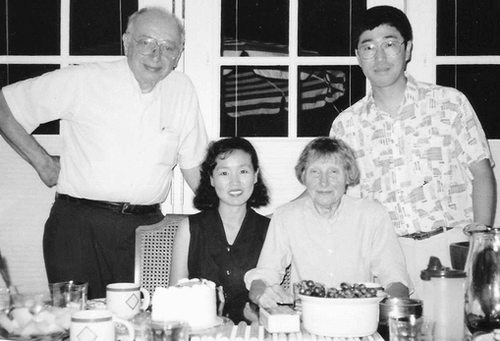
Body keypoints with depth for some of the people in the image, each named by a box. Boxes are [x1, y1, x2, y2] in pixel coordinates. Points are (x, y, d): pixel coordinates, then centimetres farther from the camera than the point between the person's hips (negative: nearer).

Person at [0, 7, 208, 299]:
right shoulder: (83, 81, -4)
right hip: (78, 223, -2)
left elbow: (193, 162, 13)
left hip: (147, 226, 3)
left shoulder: (183, 90, 5)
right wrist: (42, 162, 3)